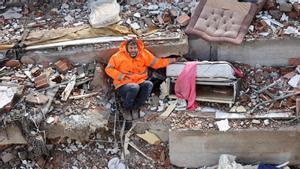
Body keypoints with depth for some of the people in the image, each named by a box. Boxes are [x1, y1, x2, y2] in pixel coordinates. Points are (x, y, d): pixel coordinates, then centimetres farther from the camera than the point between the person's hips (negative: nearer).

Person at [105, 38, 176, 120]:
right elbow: (109, 69, -3)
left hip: (139, 82, 4)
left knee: (149, 84, -29)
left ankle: (135, 108, -9)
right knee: (134, 87, -37)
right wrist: (119, 76, -17)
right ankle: (126, 109, -9)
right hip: (123, 85, -3)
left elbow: (156, 62, 7)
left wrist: (171, 60, 0)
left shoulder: (144, 54, 4)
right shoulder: (119, 56, -4)